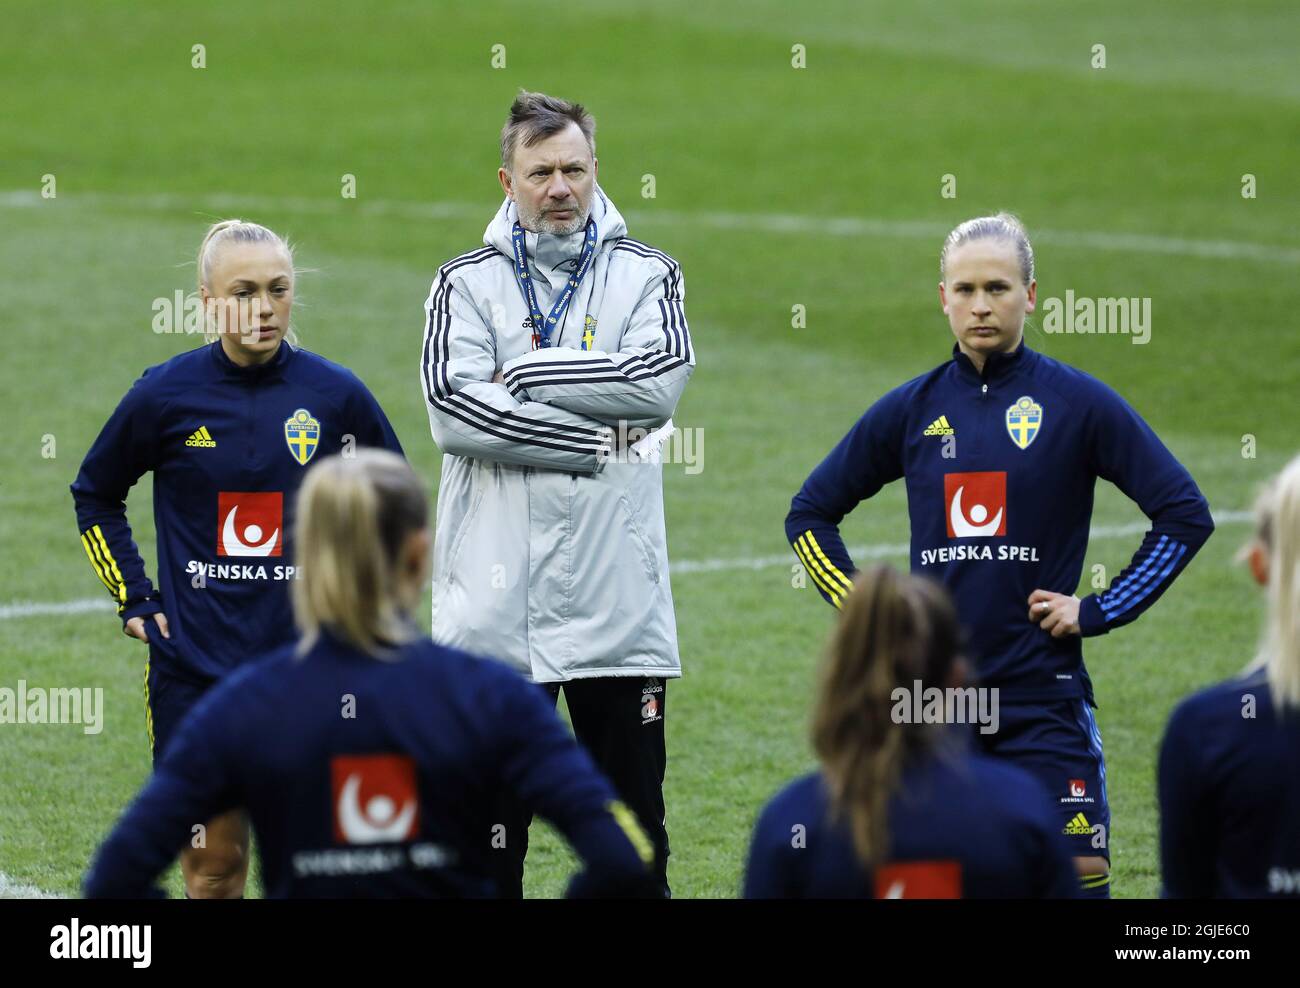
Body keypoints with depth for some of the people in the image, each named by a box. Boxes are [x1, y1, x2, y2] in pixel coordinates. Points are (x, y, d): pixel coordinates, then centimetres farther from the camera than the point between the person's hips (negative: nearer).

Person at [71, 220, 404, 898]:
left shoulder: (335, 395, -3)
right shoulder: (165, 396, -4)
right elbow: (95, 495, 13)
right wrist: (134, 599, 7)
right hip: (194, 664, 0)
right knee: (213, 864, 5)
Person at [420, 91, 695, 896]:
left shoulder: (648, 274, 9)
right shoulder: (466, 284, 6)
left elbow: (659, 381, -11)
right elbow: (455, 412, -10)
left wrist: (526, 374, -8)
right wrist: (599, 441, -12)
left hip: (619, 600, 1)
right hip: (497, 596, 0)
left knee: (635, 826, 5)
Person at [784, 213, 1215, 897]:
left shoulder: (1079, 404, -2)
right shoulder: (911, 410, 7)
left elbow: (1184, 514, -1)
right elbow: (810, 513, 19)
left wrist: (1098, 612, -5)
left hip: (1044, 693, -3)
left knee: (1078, 873, -9)